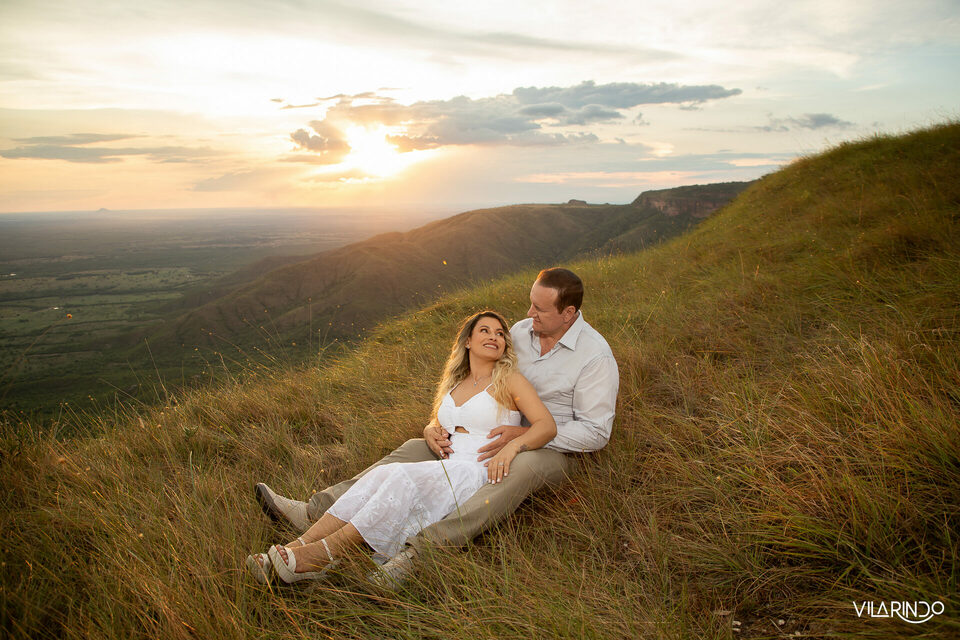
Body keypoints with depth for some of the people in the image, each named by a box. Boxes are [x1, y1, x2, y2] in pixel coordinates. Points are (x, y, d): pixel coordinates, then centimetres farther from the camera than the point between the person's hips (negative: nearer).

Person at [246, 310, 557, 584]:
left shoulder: (509, 380, 3)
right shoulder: (455, 384, 21)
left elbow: (547, 425, -6)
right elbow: (436, 424, 31)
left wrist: (511, 446, -24)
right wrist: (432, 434, 6)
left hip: (484, 472, -5)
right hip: (449, 468, 6)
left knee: (405, 478, -30)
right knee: (382, 474, -22)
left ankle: (324, 554, -31)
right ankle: (299, 546, -29)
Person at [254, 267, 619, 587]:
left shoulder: (595, 355, -14)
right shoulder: (520, 331, 4)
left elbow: (595, 432, -16)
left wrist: (523, 434, -27)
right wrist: (435, 426, -8)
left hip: (551, 450, -6)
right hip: (503, 436, 6)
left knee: (524, 467, -42)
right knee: (417, 448, -12)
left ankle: (420, 551, -54)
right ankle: (316, 512, -22)